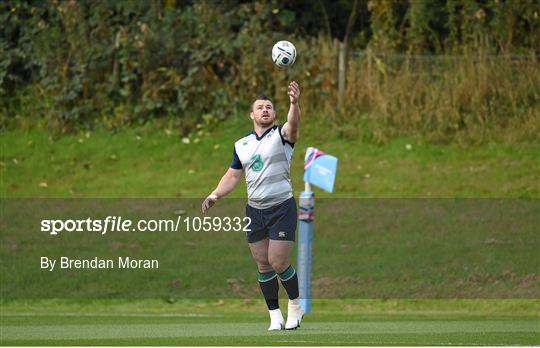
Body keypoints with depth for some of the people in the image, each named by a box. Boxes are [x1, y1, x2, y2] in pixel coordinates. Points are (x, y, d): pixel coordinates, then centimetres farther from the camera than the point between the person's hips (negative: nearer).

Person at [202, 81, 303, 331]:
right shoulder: (242, 144, 11)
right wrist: (215, 195, 2)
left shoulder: (281, 135, -5)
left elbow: (293, 125, -27)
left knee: (278, 263, -10)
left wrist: (294, 103, -47)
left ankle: (296, 305, 14)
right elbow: (233, 175, 18)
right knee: (263, 265, 4)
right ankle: (275, 317, 12)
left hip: (282, 207, -5)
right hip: (254, 210, 5)